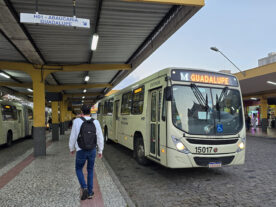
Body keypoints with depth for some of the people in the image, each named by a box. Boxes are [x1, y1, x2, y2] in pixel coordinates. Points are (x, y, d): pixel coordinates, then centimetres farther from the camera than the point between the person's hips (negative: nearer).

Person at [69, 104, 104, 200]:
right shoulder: (96, 122, -4)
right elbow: (100, 138, -1)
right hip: (92, 151, 3)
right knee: (90, 171, 19)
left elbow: (73, 136, -5)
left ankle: (84, 188, 0)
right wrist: (100, 151, 10)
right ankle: (90, 192, 23)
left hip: (81, 151, -2)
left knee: (79, 169, 19)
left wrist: (72, 148, 12)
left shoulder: (77, 121, -11)